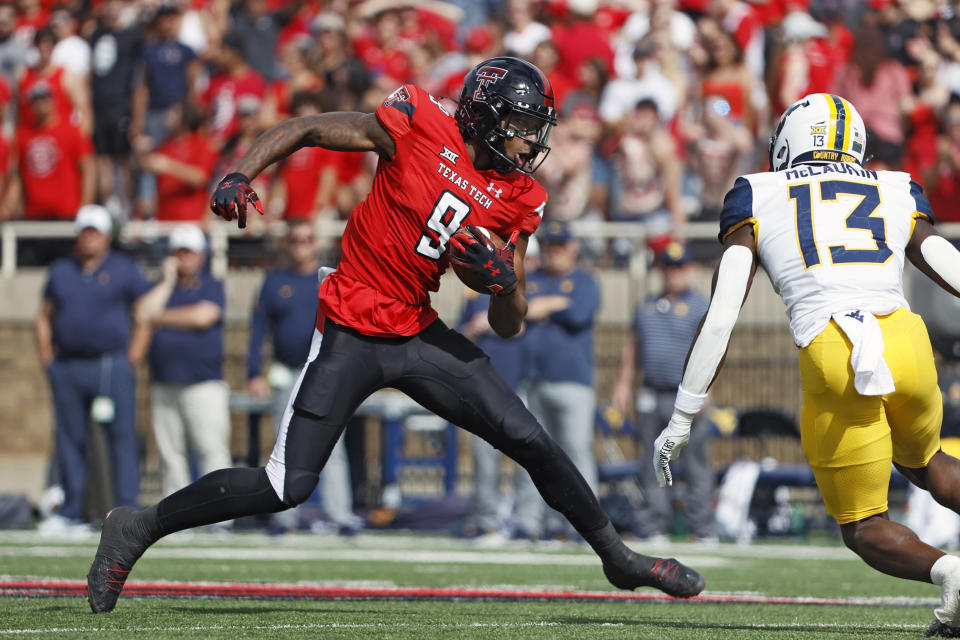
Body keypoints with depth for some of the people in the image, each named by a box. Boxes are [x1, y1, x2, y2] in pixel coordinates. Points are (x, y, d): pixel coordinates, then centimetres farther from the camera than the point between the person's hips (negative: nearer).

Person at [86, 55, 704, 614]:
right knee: (287, 487, -12)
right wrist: (240, 176, -16)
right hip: (353, 332, -5)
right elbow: (304, 129, -2)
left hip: (420, 333, 5)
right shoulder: (417, 124, -12)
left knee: (532, 444, 1)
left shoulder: (518, 199, 2)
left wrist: (504, 279, -16)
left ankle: (618, 557, 21)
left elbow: (508, 325, 6)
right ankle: (138, 529, 4)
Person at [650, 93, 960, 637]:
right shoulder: (898, 195, 23)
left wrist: (681, 419, 15)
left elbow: (719, 320, 10)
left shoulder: (757, 200, 17)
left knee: (864, 529, 13)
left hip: (833, 361, -3)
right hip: (907, 342, 3)